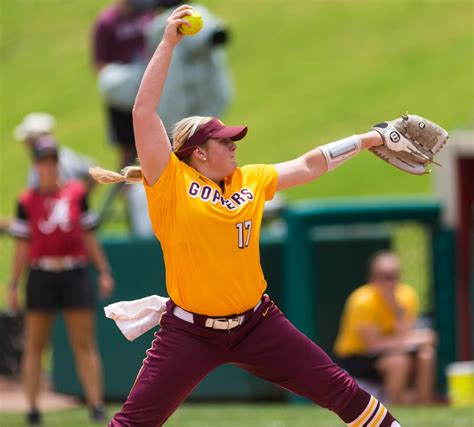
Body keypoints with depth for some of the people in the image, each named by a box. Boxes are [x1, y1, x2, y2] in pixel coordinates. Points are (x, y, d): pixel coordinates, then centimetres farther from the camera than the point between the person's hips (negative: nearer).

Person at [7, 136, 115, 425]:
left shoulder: (77, 193, 7)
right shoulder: (27, 201, 4)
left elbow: (89, 236, 11)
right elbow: (22, 247, 6)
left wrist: (104, 272, 7)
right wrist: (13, 286, 2)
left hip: (76, 275, 0)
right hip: (41, 276, 0)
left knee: (85, 343, -2)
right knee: (35, 344, 3)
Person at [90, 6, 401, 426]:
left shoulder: (250, 180, 7)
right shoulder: (171, 183, -8)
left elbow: (309, 166, 18)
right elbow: (144, 112, -16)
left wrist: (368, 139, 17)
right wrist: (168, 43, -17)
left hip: (256, 324, 4)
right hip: (189, 331, -4)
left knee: (342, 391, 5)